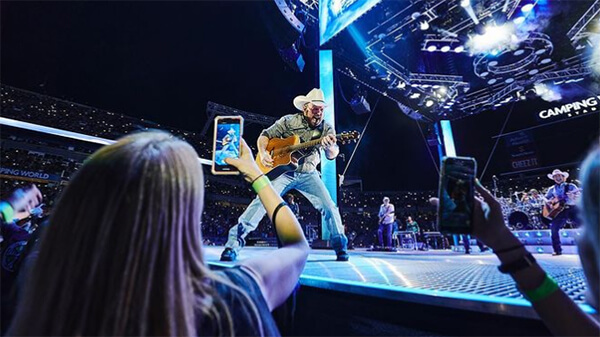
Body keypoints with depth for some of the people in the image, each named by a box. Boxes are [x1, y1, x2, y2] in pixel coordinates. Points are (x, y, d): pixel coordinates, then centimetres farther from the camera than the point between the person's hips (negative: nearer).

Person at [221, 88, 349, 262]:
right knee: (262, 201, -20)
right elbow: (265, 135, 2)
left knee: (329, 206, -9)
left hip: (308, 174, 2)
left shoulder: (326, 128, -2)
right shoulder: (289, 121, -4)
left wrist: (329, 147, -38)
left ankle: (341, 247, 11)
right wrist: (263, 153, -18)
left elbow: (332, 155, -13)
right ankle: (233, 243, -11)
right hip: (282, 169, -2)